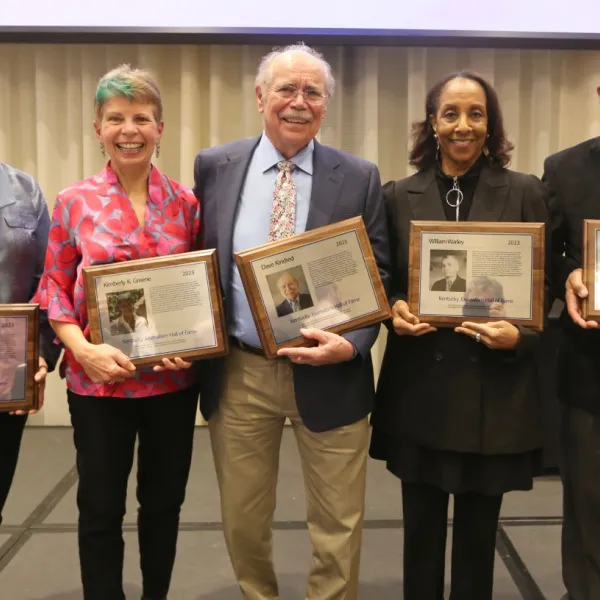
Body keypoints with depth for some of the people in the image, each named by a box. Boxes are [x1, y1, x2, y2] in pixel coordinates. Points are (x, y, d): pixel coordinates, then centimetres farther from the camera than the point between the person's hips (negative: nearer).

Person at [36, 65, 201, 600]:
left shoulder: (185, 203, 1)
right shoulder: (74, 201, -3)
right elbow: (55, 289, -1)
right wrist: (85, 351, -15)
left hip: (173, 379, 2)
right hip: (99, 381, -1)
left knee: (164, 501, 16)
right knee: (101, 509, 10)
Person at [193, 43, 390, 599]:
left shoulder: (359, 178, -2)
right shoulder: (214, 166, 3)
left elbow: (378, 276, -1)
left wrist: (351, 344, -16)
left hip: (328, 374, -1)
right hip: (237, 372, 2)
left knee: (338, 527, 11)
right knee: (242, 522, 18)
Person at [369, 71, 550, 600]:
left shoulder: (524, 192, -1)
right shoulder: (399, 196, 4)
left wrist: (519, 336, -17)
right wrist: (395, 309, -11)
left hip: (495, 391, -1)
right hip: (419, 388, 1)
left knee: (478, 534, 14)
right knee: (421, 534, 13)